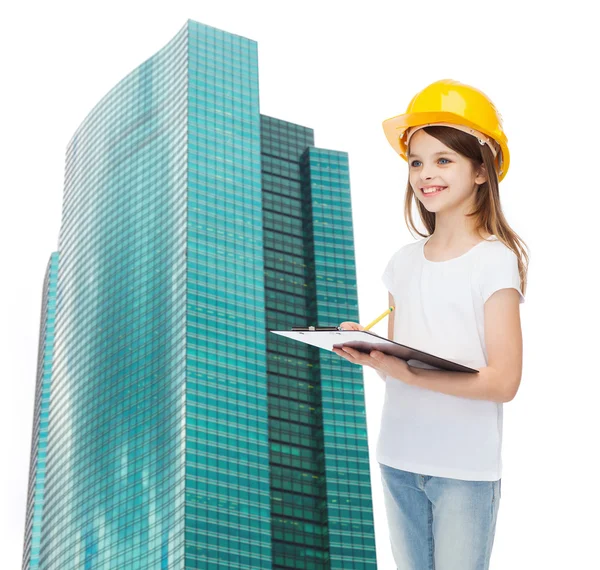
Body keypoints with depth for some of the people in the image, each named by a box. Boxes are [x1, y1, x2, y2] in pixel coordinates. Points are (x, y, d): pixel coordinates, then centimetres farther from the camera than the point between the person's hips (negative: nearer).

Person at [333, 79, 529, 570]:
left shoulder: (496, 260, -8)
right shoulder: (404, 262, 8)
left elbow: (503, 381, -14)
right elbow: (400, 362, 12)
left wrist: (407, 374, -23)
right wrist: (368, 351, -9)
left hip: (466, 469, -5)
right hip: (398, 459, 5)